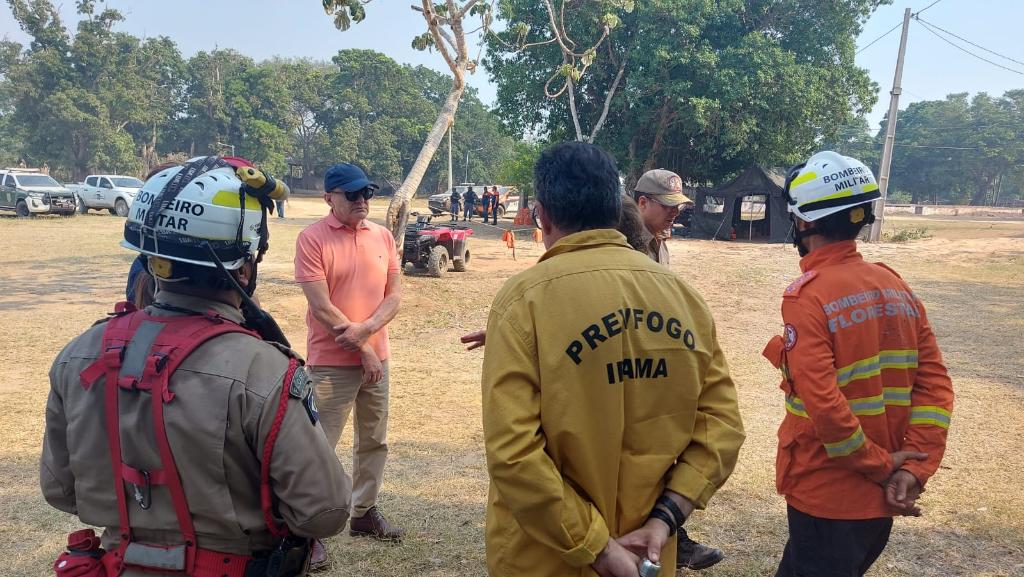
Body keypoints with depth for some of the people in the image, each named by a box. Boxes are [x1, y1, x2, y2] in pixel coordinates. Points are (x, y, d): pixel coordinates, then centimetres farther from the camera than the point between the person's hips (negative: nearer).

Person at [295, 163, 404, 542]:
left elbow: (394, 295, 4)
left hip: (377, 358, 6)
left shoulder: (383, 236, 6)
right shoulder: (312, 238, -11)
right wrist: (363, 349, -12)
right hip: (332, 363, -6)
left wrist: (365, 329, -14)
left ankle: (364, 511, 32)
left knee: (374, 441, 16)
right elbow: (321, 307, -15)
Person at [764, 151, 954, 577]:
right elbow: (935, 385, 0)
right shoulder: (896, 286, 3)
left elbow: (823, 405, -25)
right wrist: (914, 469, -4)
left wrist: (880, 465, -13)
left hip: (826, 495, -7)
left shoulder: (806, 297, -18)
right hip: (881, 498, 7)